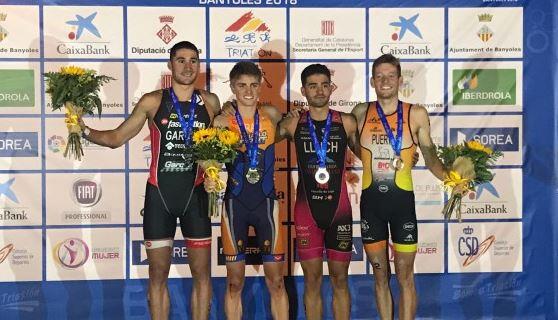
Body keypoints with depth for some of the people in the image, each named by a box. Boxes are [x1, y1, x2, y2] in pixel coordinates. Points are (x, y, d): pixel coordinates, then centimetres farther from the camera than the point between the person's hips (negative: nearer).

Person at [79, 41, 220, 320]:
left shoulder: (209, 102, 4)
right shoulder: (152, 102, -1)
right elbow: (116, 138, 4)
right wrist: (84, 130, -12)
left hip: (194, 194, 1)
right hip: (159, 194, -1)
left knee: (202, 273, 5)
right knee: (158, 274, 6)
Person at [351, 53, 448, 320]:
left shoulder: (416, 114, -1)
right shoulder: (361, 113, 3)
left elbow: (431, 157, 1)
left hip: (402, 199, -2)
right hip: (371, 200, 2)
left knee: (404, 274, 2)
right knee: (380, 274, 11)